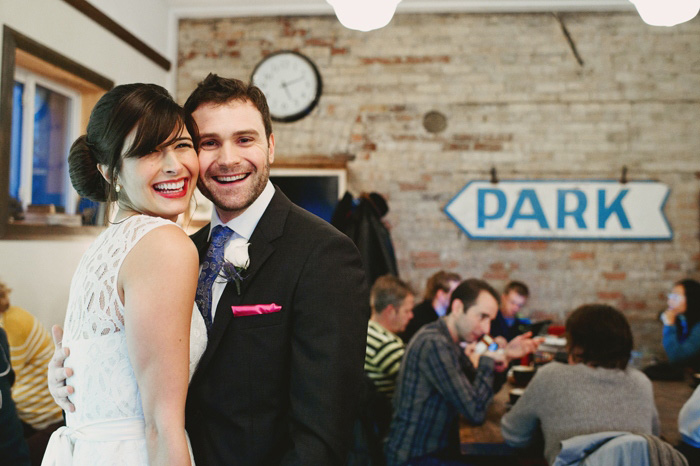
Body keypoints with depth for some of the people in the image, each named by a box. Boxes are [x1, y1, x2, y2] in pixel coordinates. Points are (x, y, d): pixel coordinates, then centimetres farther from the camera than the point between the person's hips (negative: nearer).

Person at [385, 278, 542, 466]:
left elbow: (482, 392, 15)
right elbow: (476, 412, -23)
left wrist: (506, 355, 1)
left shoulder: (450, 342, 8)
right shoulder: (433, 344, -23)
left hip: (439, 449, 10)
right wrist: (487, 361, -11)